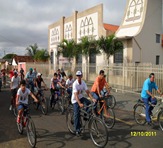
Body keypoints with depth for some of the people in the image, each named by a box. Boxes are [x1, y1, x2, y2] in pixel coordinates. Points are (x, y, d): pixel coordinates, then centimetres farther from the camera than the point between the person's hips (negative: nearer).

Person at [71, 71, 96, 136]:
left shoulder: (83, 83, -8)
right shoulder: (75, 84, -25)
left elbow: (87, 92, -11)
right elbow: (76, 95, -33)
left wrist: (92, 98, -26)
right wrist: (79, 103, -45)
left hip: (81, 97, 5)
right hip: (75, 100, -5)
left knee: (89, 103, -22)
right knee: (77, 114, -6)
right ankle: (77, 130, 5)